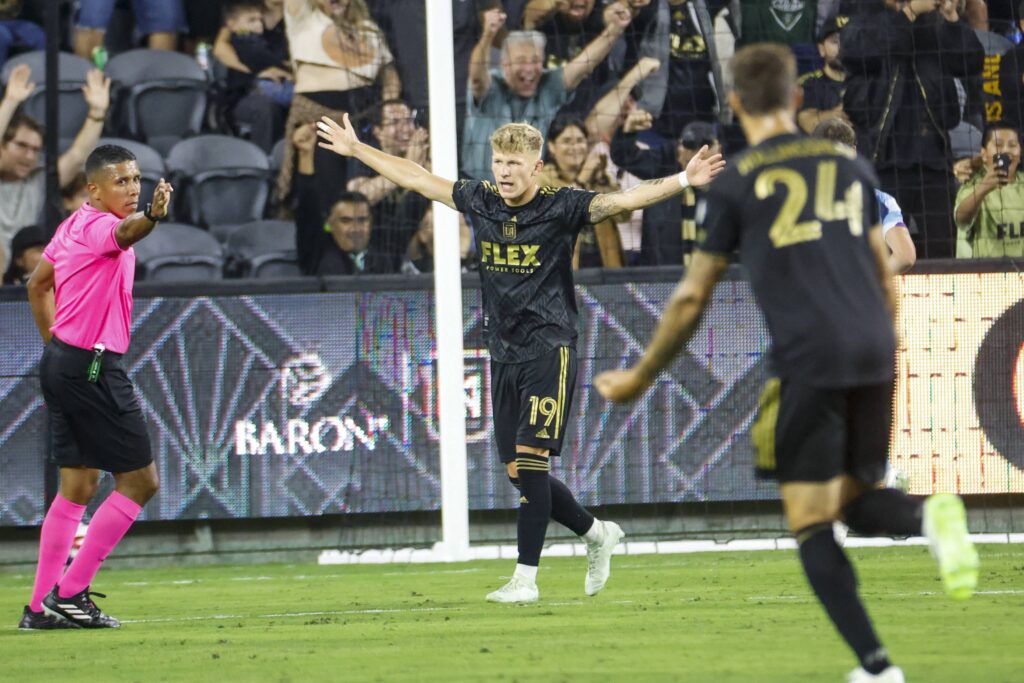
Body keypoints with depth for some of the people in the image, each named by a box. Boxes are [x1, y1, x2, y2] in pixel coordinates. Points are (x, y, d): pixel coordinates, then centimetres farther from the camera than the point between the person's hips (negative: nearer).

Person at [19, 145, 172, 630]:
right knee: (139, 481, -4)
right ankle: (69, 591, -4)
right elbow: (125, 232, -41)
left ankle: (42, 606, 14)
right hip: (93, 368, -10)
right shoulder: (97, 225, -16)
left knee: (78, 485, 14)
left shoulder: (72, 226, 13)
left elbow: (37, 285, 26)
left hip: (62, 359, 10)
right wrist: (152, 216, -62)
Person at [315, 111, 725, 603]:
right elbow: (417, 178, 17)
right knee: (517, 471, 7)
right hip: (504, 354, 6)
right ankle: (596, 534, 28)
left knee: (531, 461, -13)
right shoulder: (481, 201, 7)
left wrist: (684, 180, -31)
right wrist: (356, 150, 25)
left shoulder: (560, 207, -8)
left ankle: (526, 578, -10)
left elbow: (624, 200, -18)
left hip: (549, 350, -6)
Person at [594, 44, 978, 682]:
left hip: (808, 359, -4)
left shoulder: (736, 185, 4)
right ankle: (931, 515, -17)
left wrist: (640, 378, 20)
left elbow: (691, 299, 8)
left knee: (812, 524, 3)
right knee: (858, 502, 18)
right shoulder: (850, 164, 15)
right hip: (874, 350, 4)